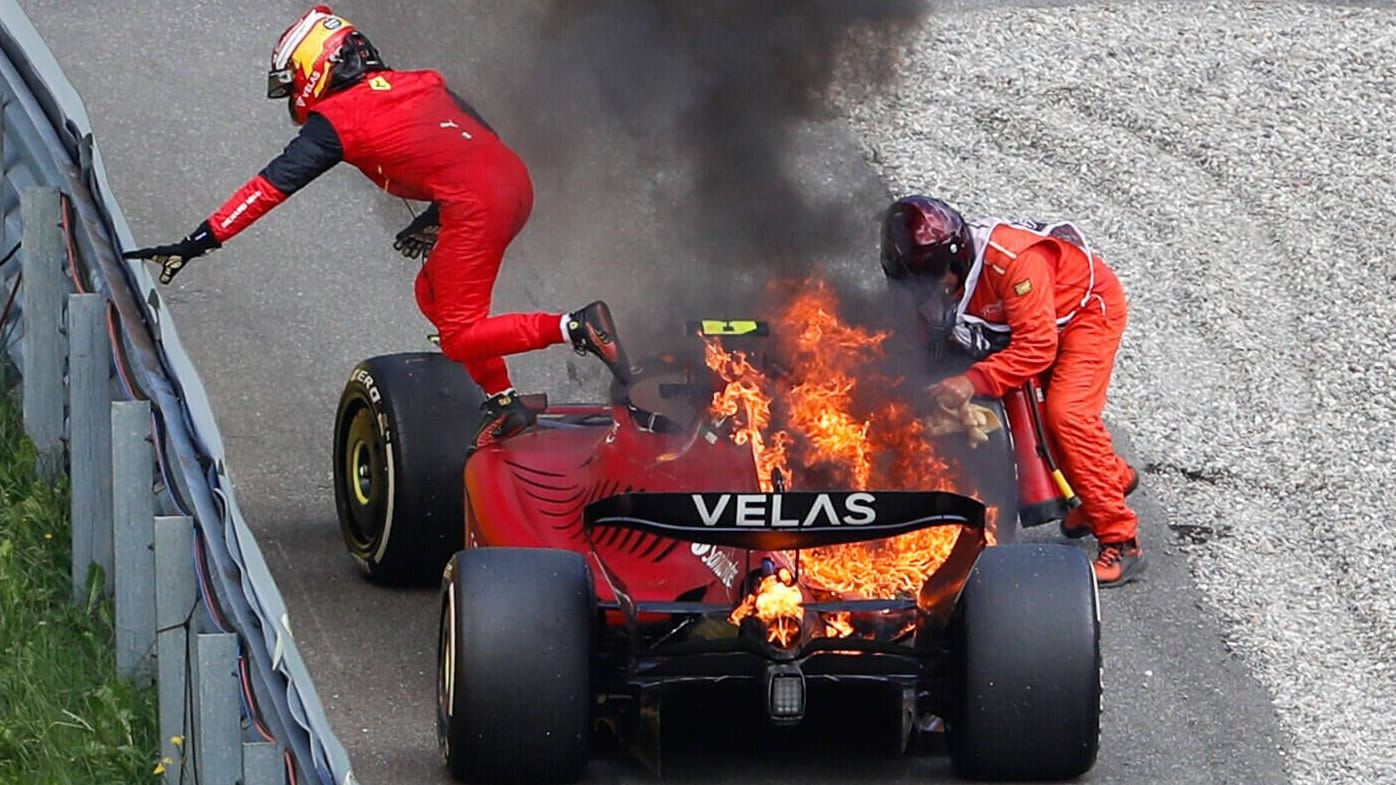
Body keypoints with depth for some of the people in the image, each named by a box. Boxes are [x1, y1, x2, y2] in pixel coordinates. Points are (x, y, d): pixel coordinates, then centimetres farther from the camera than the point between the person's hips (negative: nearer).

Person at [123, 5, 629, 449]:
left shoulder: (335, 120, 3)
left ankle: (576, 328, -19)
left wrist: (198, 242, 1)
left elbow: (272, 187, 0)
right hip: (516, 181, 8)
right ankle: (503, 403, 18)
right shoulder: (420, 84, 23)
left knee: (460, 338, -2)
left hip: (477, 207, -8)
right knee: (433, 297, 22)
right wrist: (437, 218, 27)